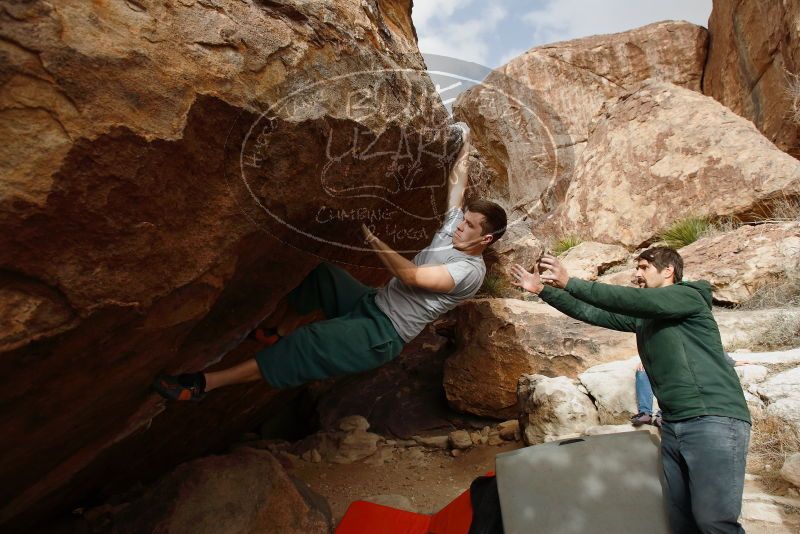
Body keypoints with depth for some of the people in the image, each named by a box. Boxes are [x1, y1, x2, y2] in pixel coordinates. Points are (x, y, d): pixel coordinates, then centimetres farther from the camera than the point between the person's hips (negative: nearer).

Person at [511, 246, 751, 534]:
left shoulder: (688, 296, -2)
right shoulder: (642, 316, 17)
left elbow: (630, 298, -18)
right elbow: (588, 313, 16)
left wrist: (569, 282, -19)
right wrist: (541, 289, 11)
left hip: (714, 419, -7)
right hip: (674, 424, 7)